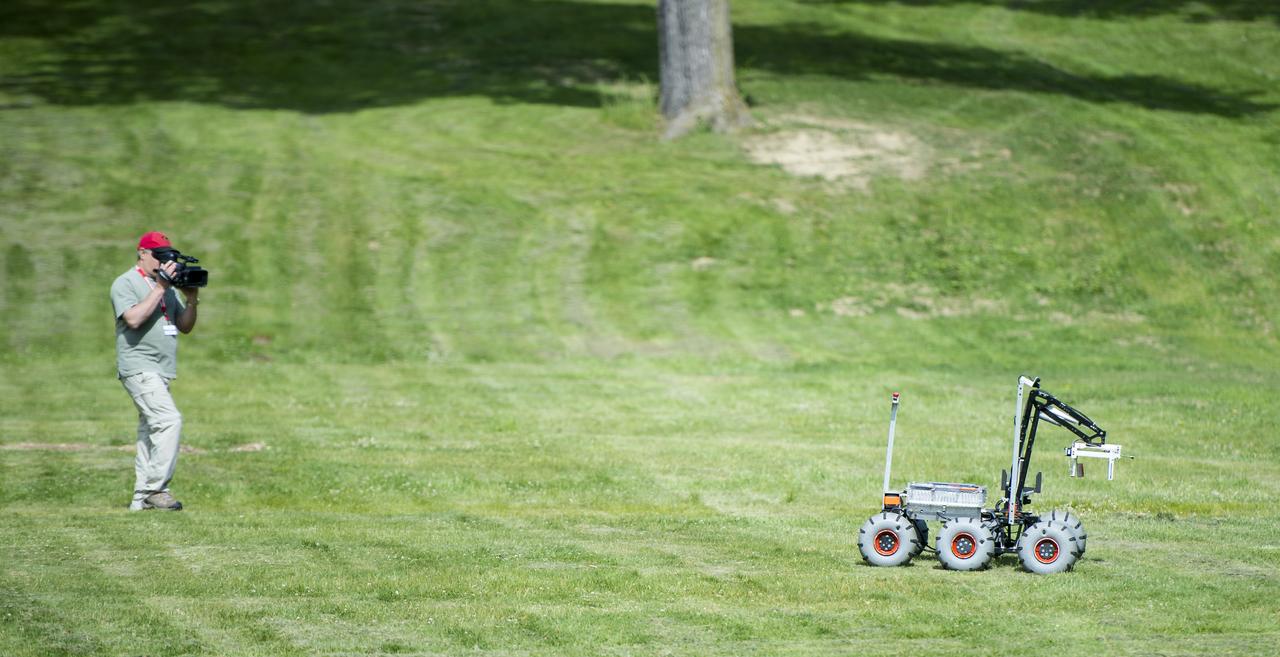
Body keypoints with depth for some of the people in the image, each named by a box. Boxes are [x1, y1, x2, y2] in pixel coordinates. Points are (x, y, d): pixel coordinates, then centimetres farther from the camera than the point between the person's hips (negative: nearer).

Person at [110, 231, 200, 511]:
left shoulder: (167, 285, 18)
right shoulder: (125, 283, -5)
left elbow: (185, 327, 16)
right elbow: (134, 319, -21)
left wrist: (191, 299, -1)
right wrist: (160, 288, -18)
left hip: (161, 371, 9)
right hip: (138, 368, -9)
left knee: (151, 430, 9)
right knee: (169, 420, -21)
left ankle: (141, 498, 12)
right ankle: (156, 488, -20)